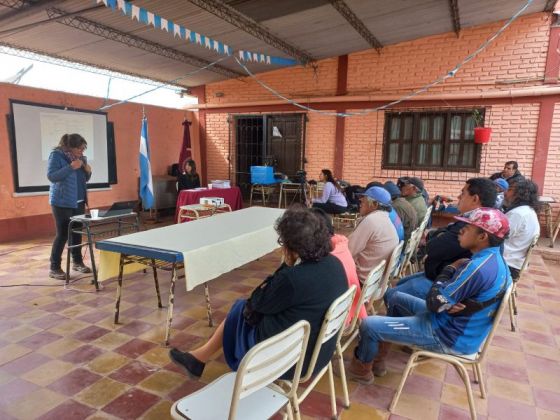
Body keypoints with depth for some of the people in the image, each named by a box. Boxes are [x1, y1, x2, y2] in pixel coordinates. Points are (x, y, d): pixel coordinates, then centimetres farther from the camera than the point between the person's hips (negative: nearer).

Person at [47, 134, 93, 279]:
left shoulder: (80, 157, 9)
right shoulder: (56, 155, -10)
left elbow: (84, 179, 17)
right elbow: (51, 176, -19)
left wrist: (88, 171, -4)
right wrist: (71, 167, -25)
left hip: (78, 201, 7)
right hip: (62, 202, -6)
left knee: (77, 232, 11)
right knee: (62, 234, -5)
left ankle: (77, 262, 23)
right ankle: (54, 268, 5)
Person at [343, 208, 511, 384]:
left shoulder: (479, 267, -30)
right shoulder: (494, 258, 3)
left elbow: (434, 303, -23)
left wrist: (449, 270, -11)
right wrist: (452, 286, -14)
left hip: (451, 336, -10)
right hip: (455, 323, 10)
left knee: (368, 325, -11)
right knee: (393, 295, 21)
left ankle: (361, 369, 19)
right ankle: (378, 357, 26)